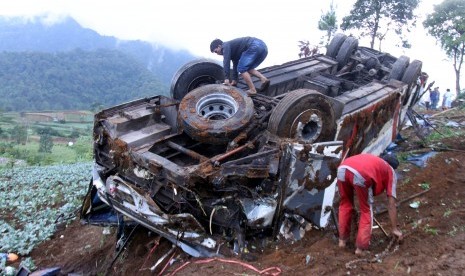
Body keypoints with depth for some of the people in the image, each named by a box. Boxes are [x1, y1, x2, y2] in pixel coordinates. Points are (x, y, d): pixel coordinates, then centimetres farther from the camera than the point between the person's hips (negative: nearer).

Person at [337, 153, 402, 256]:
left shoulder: (371, 160, 45)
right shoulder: (391, 172, 30)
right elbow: (391, 205, 26)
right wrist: (395, 229, 33)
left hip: (342, 169, 5)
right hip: (360, 175, -5)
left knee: (345, 204, 29)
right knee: (367, 211, 18)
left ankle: (342, 239, 37)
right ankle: (361, 247, 21)